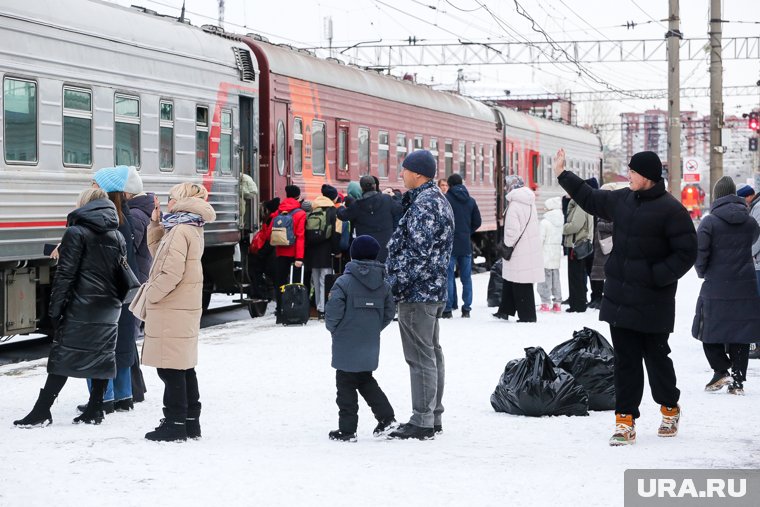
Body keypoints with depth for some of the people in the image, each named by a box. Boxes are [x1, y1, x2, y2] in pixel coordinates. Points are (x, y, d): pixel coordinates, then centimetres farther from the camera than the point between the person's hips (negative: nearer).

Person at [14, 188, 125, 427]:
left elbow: (65, 274, -11)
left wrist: (55, 308, -8)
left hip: (81, 308, -6)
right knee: (102, 354, 10)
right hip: (109, 309, 6)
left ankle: (42, 411, -6)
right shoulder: (117, 236, 13)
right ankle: (94, 410, 11)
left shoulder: (76, 233, -8)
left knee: (63, 356, -5)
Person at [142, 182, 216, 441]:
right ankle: (190, 422, 19)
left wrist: (151, 293, -9)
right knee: (184, 367, 14)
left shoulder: (179, 231, -17)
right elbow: (160, 253, 22)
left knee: (171, 369, -5)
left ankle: (175, 423, -1)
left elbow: (171, 273, -22)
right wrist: (155, 224, 15)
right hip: (186, 307, 10)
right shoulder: (191, 229, 14)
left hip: (171, 311, -10)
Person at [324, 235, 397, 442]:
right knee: (366, 380, 22)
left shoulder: (344, 281, -14)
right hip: (370, 346, 6)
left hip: (347, 346, -6)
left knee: (346, 385, 2)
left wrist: (332, 328, 3)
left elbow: (333, 311, -17)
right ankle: (386, 416, 13)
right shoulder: (383, 285, 4)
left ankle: (347, 429, 4)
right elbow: (389, 312, 8)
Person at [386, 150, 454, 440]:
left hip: (417, 292, -11)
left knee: (420, 357, -8)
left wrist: (397, 284, -18)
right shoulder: (439, 200, 16)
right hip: (435, 289, 11)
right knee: (432, 354, 15)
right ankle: (433, 417, 22)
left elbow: (417, 251, -24)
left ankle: (422, 422, -6)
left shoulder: (423, 204, -17)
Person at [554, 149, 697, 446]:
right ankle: (625, 420, 9)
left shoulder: (671, 210, -13)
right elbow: (590, 200, 25)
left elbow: (686, 252, -12)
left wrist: (657, 276, -18)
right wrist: (562, 175, 27)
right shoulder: (622, 200, 8)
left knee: (656, 356, 8)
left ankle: (670, 408, 31)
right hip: (619, 298, 6)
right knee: (625, 360, 6)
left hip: (652, 303, -6)